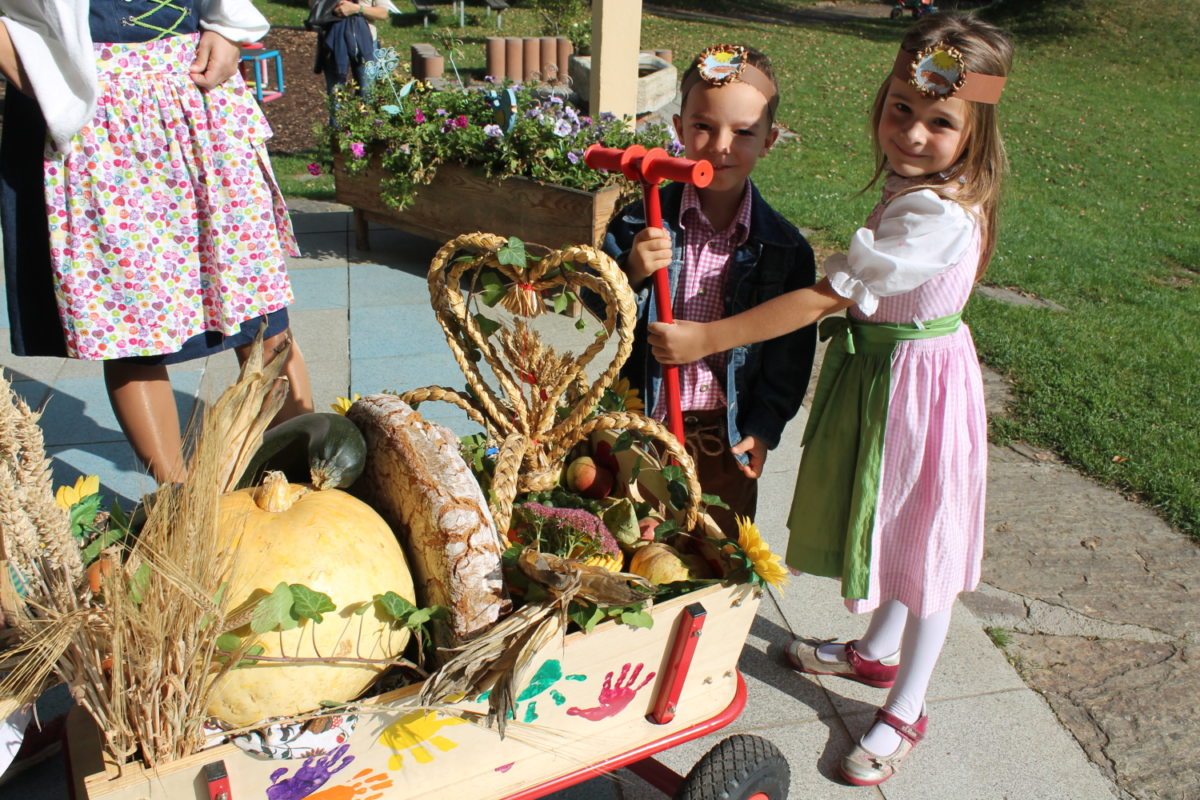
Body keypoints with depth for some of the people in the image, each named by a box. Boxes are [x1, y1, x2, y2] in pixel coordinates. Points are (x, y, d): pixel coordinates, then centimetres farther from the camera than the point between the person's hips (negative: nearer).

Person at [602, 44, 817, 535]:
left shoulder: (785, 248, -6)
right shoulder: (640, 223, -8)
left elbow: (791, 352, -1)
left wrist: (762, 428, -4)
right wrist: (631, 273, -26)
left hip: (728, 438, 1)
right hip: (639, 425, 0)